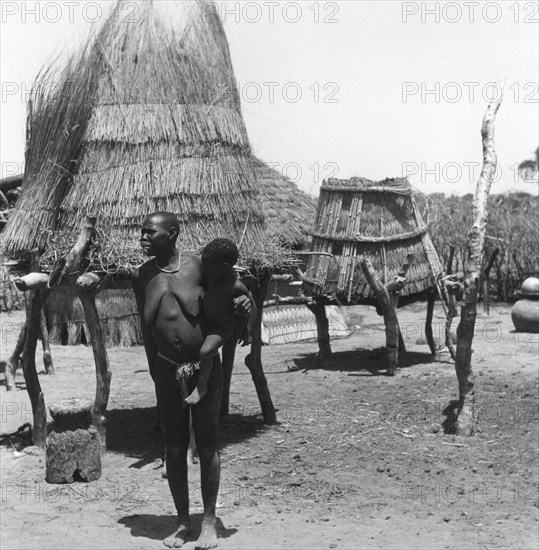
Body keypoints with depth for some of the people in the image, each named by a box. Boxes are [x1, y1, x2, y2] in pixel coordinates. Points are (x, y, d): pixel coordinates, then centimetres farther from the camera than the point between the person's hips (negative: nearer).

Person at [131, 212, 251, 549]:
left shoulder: (199, 266, -6)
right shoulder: (142, 276, 2)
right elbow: (147, 327, 7)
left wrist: (243, 302, -13)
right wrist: (154, 371, 3)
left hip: (205, 366, -2)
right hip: (168, 370, 3)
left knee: (207, 444, 4)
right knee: (174, 448, 7)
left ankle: (209, 522, 16)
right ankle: (183, 523, 21)